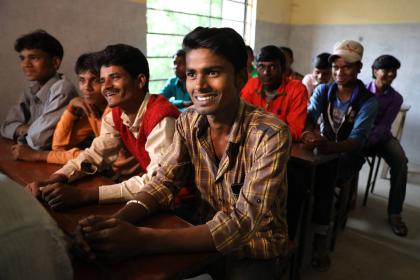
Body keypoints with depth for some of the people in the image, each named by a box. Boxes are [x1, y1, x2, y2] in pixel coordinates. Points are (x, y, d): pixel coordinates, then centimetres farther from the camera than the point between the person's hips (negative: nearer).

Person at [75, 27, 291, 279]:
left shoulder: (270, 134, -24)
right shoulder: (188, 122, -7)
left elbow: (242, 222, -27)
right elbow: (164, 182, -6)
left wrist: (142, 240, -34)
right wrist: (117, 221, -26)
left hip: (256, 249, -4)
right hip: (208, 234, 4)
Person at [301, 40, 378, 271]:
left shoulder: (368, 101, -11)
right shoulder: (323, 91, 1)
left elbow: (357, 141, -23)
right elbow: (309, 116, -15)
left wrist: (327, 146, -46)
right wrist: (310, 133, -41)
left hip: (349, 154, -3)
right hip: (324, 148, 3)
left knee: (323, 173, -35)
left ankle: (320, 236, -26)